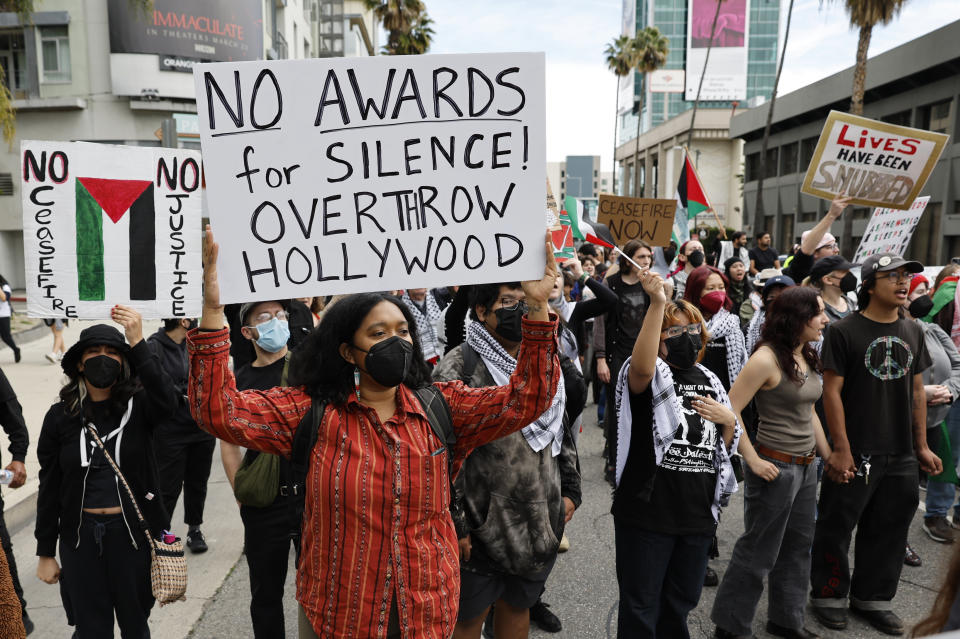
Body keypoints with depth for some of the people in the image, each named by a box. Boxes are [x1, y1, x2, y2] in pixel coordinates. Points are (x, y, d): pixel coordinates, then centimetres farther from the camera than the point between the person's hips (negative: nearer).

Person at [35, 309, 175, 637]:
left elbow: (166, 400, -32)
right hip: (80, 536, 2)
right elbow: (49, 488, 2)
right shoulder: (60, 416, -1)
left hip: (133, 532, -1)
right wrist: (45, 553, 4)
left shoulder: (138, 407, -6)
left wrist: (137, 343, -36)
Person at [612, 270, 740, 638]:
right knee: (641, 607, 6)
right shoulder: (651, 375, -7)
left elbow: (727, 446, 20)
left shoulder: (709, 381, 12)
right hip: (647, 512, -6)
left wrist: (728, 420, -3)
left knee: (681, 602, 22)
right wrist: (657, 303, -39)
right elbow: (641, 367, -35)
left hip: (699, 513, 6)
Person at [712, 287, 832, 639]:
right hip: (775, 468, -8)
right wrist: (753, 460, -19)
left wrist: (829, 456, 16)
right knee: (758, 552, 4)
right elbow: (730, 411, -21)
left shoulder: (807, 358, 8)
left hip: (806, 467, 8)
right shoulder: (767, 358, -19)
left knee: (798, 547, 19)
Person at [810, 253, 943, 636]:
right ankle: (829, 595, 25)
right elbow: (832, 391, -11)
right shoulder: (844, 331, -10)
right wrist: (841, 448, -15)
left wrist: (921, 445, 12)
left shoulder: (912, 332, 8)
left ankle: (872, 598, 33)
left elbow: (916, 391, 13)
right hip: (856, 454, -5)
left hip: (901, 456, 6)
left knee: (889, 531, 15)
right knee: (836, 528, 6)